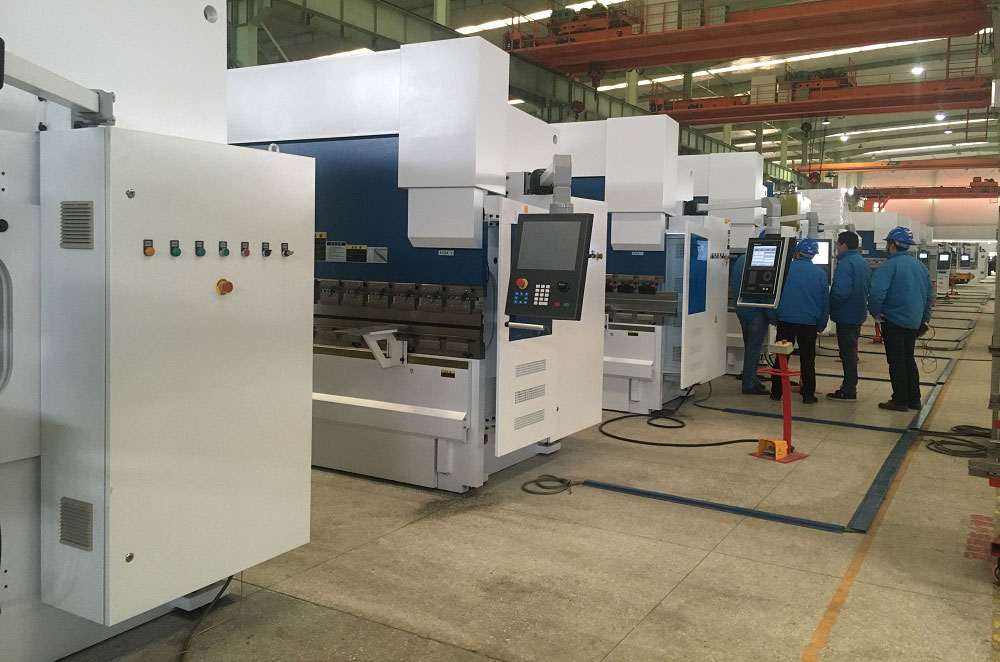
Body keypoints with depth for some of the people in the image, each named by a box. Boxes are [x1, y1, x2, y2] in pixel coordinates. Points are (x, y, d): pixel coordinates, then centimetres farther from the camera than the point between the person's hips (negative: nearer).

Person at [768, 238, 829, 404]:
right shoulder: (820, 273, 1)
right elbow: (825, 300, 6)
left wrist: (773, 318, 8)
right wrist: (821, 325, 14)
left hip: (785, 320, 0)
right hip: (809, 322, 1)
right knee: (807, 359, 9)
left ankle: (776, 392, 12)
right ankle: (808, 394, 12)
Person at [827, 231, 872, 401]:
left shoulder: (844, 264, -20)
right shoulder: (864, 263, 11)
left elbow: (841, 291, -28)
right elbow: (869, 288, 18)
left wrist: (831, 306, -15)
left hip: (846, 315, -9)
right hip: (859, 314, 9)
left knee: (847, 352, -3)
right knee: (851, 351, 19)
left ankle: (849, 391, 2)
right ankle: (850, 385, 28)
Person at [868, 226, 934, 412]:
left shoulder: (890, 266, -14)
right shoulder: (920, 266, 9)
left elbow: (876, 292, -25)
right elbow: (930, 295, 16)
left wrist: (875, 312, -9)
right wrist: (924, 319, 24)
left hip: (894, 320, -7)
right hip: (914, 321, 7)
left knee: (896, 361, 1)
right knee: (909, 359, 17)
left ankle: (899, 401, 5)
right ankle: (914, 399, 22)